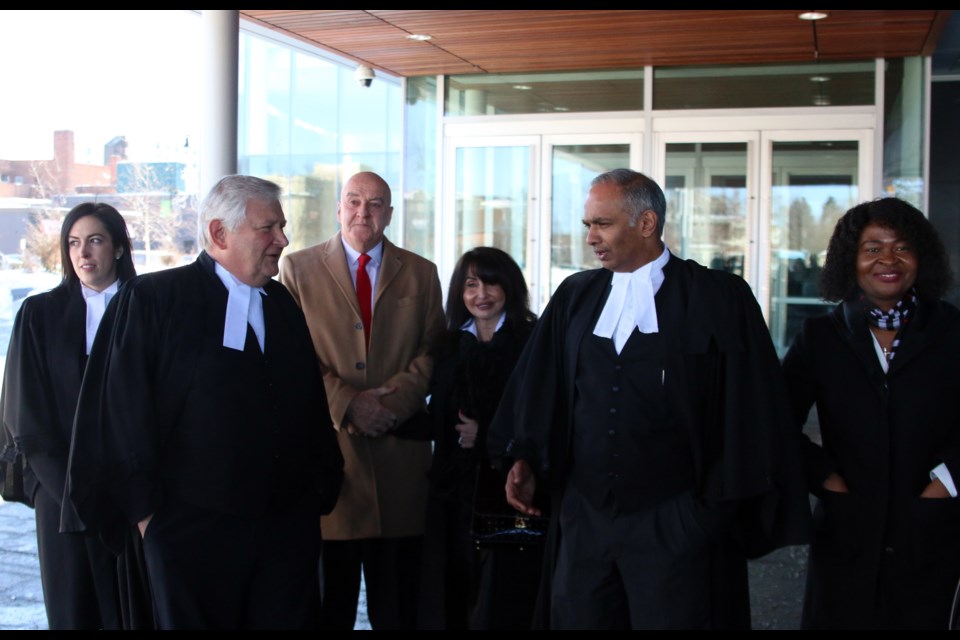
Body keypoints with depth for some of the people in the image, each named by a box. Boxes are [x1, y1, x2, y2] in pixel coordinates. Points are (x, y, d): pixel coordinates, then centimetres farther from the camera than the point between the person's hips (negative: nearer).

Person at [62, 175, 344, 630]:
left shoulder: (285, 304, 12)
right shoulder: (152, 298, -5)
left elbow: (312, 405, 13)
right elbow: (124, 409, -7)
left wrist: (320, 490, 8)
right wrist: (146, 508, -8)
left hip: (288, 528, 5)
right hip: (192, 529, -4)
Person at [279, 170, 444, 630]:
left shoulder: (420, 273, 13)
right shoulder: (298, 268, 7)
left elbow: (434, 351, 6)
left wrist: (393, 398, -10)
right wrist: (347, 403, -12)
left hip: (399, 447, 2)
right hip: (327, 444, -1)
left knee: (398, 600, 5)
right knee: (328, 598, 3)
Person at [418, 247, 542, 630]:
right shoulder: (448, 347, 13)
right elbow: (436, 421, 14)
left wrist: (486, 436, -10)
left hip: (511, 487, -4)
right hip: (455, 489, 4)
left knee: (504, 603, -2)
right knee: (453, 596, 5)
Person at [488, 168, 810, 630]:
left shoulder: (719, 299, -6)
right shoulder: (574, 297, 7)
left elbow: (750, 407, -6)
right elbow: (538, 385, 12)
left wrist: (727, 505, -7)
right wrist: (524, 457, 3)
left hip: (675, 523, -4)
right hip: (583, 516, 4)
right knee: (574, 617, 11)